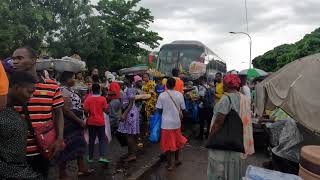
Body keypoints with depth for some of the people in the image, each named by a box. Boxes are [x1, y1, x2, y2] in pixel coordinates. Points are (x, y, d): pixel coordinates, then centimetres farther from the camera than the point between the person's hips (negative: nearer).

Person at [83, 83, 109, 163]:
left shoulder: (88, 99, -4)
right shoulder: (103, 99, -7)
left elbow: (86, 111, -7)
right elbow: (106, 110, -6)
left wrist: (87, 116, 12)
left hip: (91, 122, 2)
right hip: (100, 122, -2)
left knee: (91, 139, 11)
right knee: (102, 139, 7)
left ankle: (90, 158, 17)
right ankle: (102, 157, -6)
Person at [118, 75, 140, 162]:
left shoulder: (130, 90, -14)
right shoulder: (129, 89, 15)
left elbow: (131, 104, -19)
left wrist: (125, 114, -22)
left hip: (130, 113, -10)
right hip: (129, 112, 10)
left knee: (129, 134, -5)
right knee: (129, 134, 14)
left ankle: (132, 155, 2)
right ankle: (130, 153, 23)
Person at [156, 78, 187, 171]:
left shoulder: (162, 95, -10)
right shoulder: (179, 95, -6)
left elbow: (159, 109, -7)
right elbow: (183, 108, 0)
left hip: (166, 122, -2)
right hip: (176, 122, 2)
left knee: (167, 143, 8)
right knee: (177, 141, 21)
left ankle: (170, 164, 12)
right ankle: (176, 160, 34)